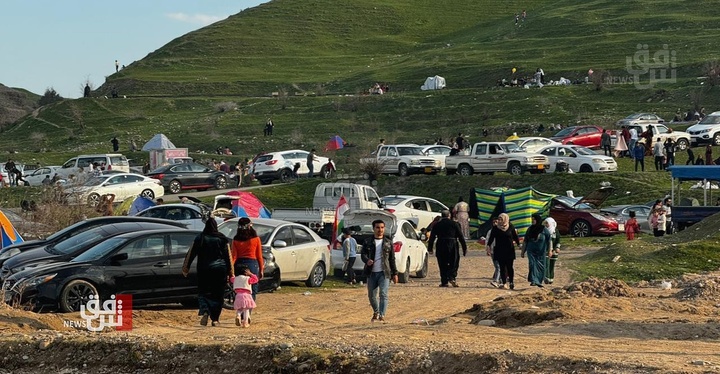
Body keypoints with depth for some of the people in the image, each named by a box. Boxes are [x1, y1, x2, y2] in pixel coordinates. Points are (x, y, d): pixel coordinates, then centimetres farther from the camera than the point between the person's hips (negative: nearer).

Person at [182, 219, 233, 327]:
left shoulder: (200, 238, -1)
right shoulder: (222, 239, 1)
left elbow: (191, 254, 2)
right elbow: (228, 256, 3)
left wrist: (185, 268, 10)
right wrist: (230, 272, 9)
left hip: (204, 270, 0)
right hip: (220, 270, 0)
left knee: (203, 293, 7)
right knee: (217, 294, 7)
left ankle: (204, 312, -18)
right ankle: (215, 319, 7)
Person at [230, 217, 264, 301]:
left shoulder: (235, 240, 2)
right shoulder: (256, 239, -2)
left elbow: (234, 256, -2)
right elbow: (259, 256, 2)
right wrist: (261, 269, 9)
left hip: (239, 265, 2)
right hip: (252, 264, -2)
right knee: (252, 291, 2)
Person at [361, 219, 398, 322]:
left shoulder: (388, 242, 7)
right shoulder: (367, 242, 6)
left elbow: (392, 259, 10)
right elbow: (363, 254, -2)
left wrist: (395, 273, 7)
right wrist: (367, 260, -25)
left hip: (384, 273, -1)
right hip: (371, 273, 2)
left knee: (383, 294, -16)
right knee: (371, 295, 11)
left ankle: (382, 315, -19)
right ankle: (376, 312, 35)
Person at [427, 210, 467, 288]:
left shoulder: (437, 225, 7)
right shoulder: (454, 224, 3)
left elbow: (432, 237, 7)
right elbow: (461, 237, 2)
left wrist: (430, 248, 12)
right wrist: (465, 248, 5)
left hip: (441, 246, 1)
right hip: (453, 246, -1)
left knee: (443, 265, 6)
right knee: (454, 263, 6)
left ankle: (444, 282, 3)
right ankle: (452, 277, -13)